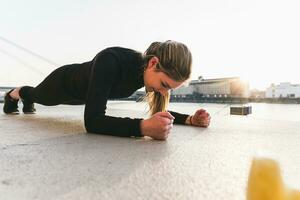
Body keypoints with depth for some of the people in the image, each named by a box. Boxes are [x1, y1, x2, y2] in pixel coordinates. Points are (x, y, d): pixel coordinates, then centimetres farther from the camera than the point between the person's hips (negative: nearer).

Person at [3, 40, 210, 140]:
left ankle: (27, 102, 74)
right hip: (65, 81, -5)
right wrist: (143, 127, -67)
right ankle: (14, 94, 69)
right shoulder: (111, 61, -48)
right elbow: (92, 120, -53)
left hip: (84, 94, 5)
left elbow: (160, 110, -15)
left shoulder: (151, 70, -28)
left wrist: (190, 119, -32)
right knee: (38, 95, 33)